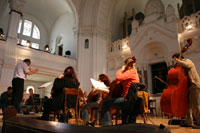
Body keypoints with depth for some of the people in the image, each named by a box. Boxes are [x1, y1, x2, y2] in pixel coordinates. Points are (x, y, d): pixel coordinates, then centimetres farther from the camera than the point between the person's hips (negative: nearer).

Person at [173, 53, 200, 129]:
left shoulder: (188, 61, -1)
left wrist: (177, 61, -11)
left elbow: (185, 64, -27)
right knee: (188, 104, 8)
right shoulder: (181, 66, 21)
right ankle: (189, 122, 14)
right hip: (189, 86, 9)